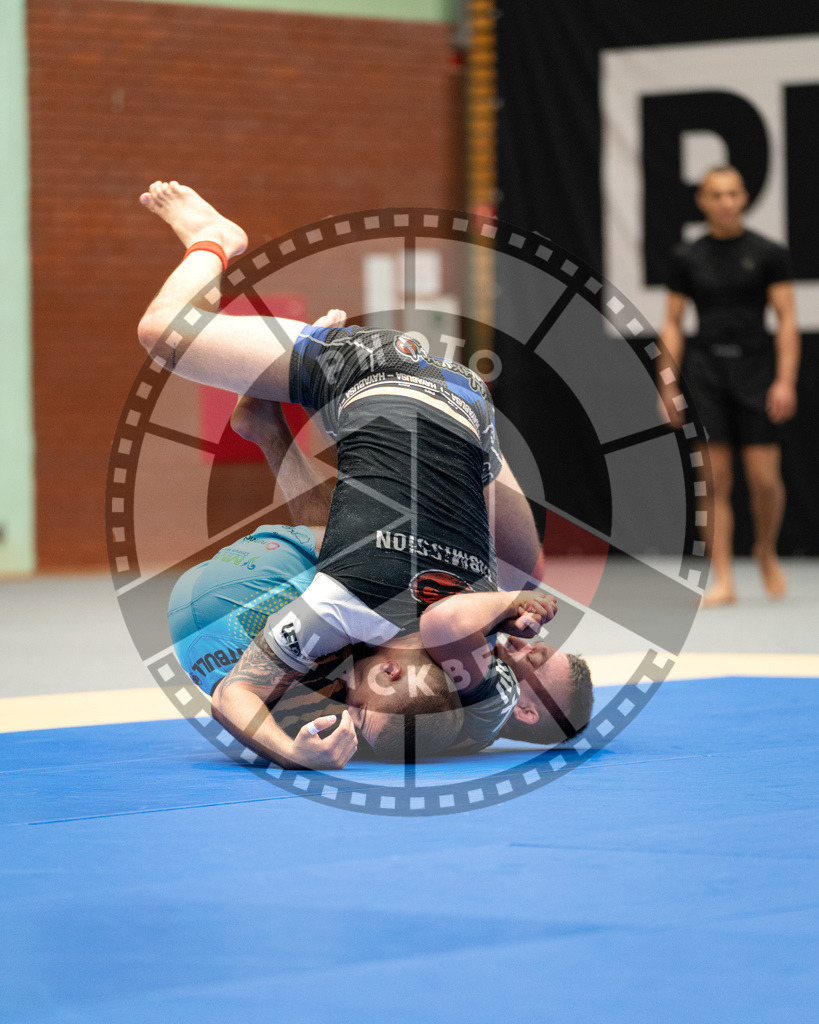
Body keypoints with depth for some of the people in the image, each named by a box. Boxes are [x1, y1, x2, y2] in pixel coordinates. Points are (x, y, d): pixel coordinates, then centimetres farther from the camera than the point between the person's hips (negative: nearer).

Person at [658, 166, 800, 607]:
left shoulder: (768, 254, 0)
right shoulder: (686, 258, 5)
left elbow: (787, 320, -1)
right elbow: (672, 324, 8)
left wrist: (786, 380, -11)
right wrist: (667, 385, 2)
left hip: (754, 367, -1)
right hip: (705, 368, 1)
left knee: (765, 479, -4)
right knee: (715, 481, -4)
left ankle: (766, 550, 25)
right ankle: (723, 579, -1)